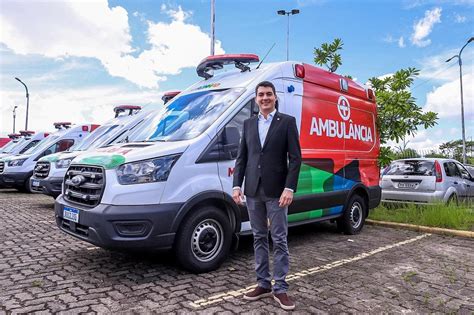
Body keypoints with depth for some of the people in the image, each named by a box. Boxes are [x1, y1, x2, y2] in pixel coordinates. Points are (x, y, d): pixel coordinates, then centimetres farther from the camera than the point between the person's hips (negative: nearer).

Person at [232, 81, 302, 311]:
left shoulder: (287, 122, 1)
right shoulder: (248, 124, 12)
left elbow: (295, 158, -6)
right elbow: (241, 158, 11)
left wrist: (289, 188, -14)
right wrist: (237, 185, 1)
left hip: (276, 191, -4)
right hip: (253, 191, 4)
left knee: (279, 240, 3)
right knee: (259, 238, 12)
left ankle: (280, 289, 13)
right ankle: (263, 284, 24)